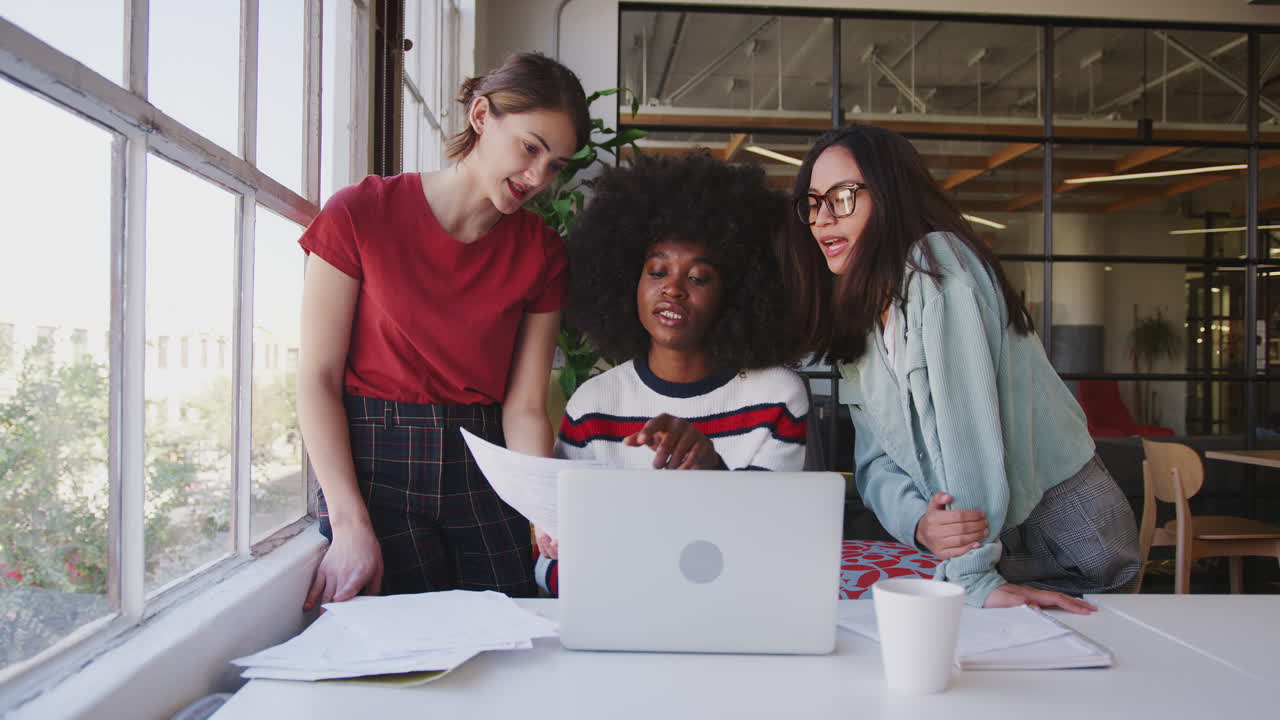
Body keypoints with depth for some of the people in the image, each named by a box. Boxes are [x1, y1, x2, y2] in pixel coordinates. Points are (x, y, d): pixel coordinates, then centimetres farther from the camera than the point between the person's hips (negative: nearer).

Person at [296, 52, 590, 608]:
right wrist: (350, 527, -17)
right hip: (374, 465, -3)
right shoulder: (360, 214, -6)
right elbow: (317, 379, -8)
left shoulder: (541, 252, 3)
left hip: (485, 472, 3)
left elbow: (524, 407, -1)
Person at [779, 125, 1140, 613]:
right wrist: (917, 522, -20)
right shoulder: (857, 319, 7)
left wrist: (973, 574, -28)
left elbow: (964, 412, -25)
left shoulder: (937, 261, -16)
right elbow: (875, 459, 0)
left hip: (1062, 526, -7)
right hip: (984, 538, 7)